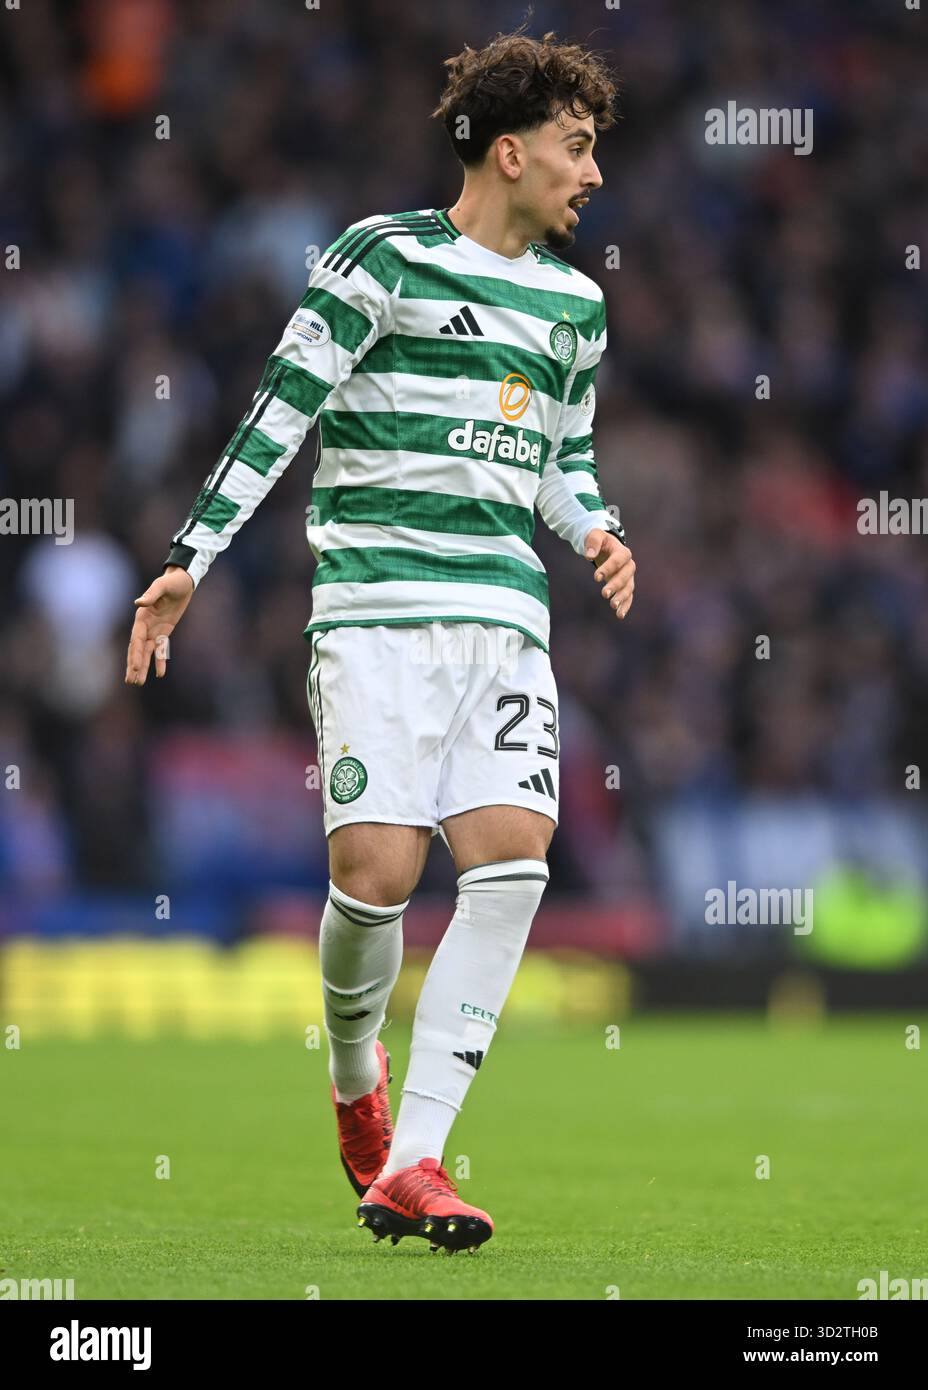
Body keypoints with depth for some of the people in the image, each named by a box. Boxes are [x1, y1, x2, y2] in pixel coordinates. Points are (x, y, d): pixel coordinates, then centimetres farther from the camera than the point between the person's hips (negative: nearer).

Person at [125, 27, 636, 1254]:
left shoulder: (573, 304, 18)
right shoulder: (384, 257, -1)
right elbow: (281, 411, -2)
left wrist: (597, 533, 7)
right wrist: (192, 558, -7)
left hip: (504, 621, 5)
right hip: (375, 609, -5)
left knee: (512, 857, -15)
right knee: (378, 870, -13)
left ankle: (410, 1164, -14)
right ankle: (354, 1069, 22)